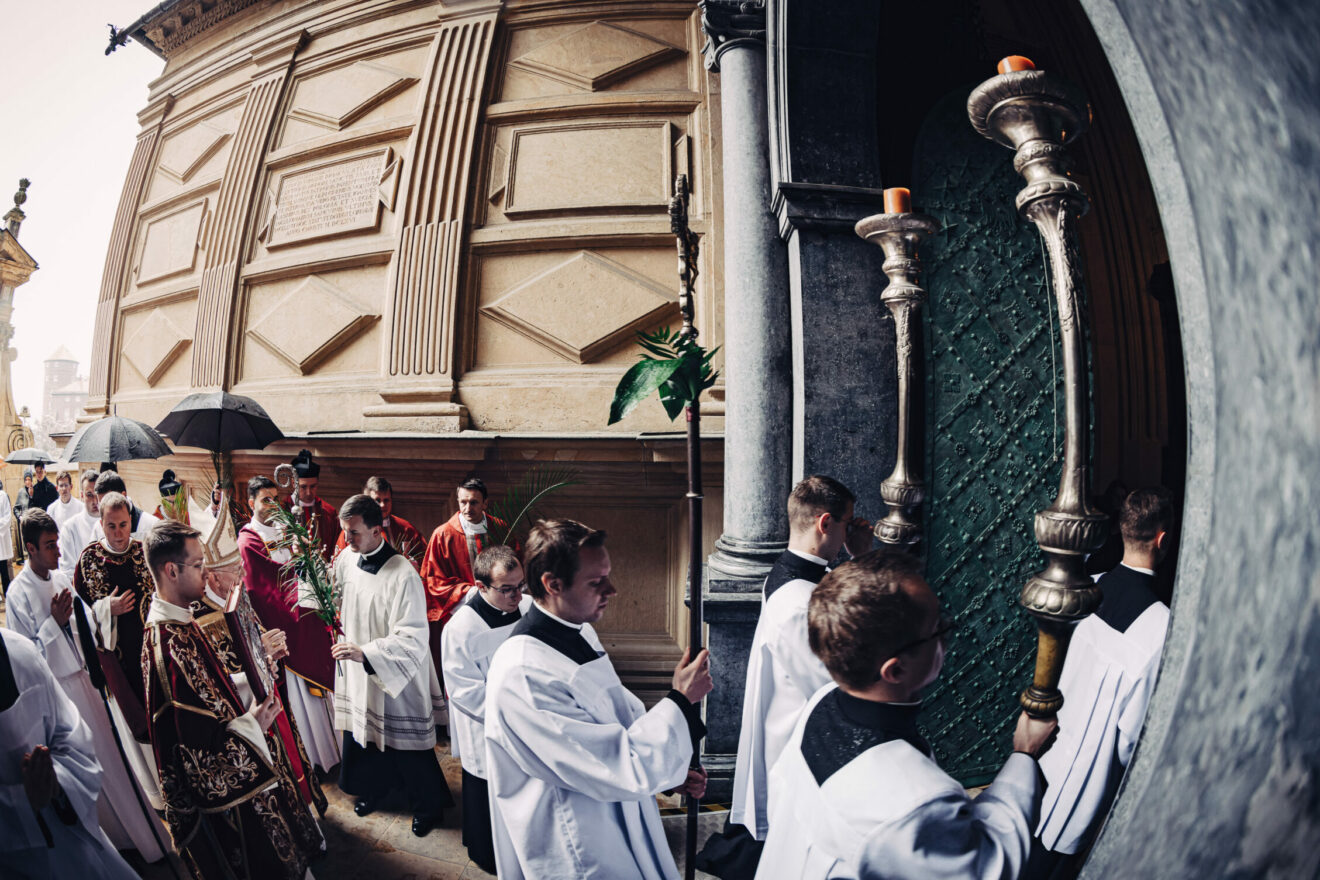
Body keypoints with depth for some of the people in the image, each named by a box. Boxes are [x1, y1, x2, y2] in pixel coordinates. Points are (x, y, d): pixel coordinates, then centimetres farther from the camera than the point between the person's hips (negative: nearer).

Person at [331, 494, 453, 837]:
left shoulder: (403, 574, -27)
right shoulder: (346, 559, -5)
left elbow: (412, 638, -30)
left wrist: (366, 652, -40)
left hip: (397, 676, -6)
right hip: (356, 670, 6)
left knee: (406, 744, 9)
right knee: (362, 732, 22)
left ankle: (429, 805, 32)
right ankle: (373, 786, 50)